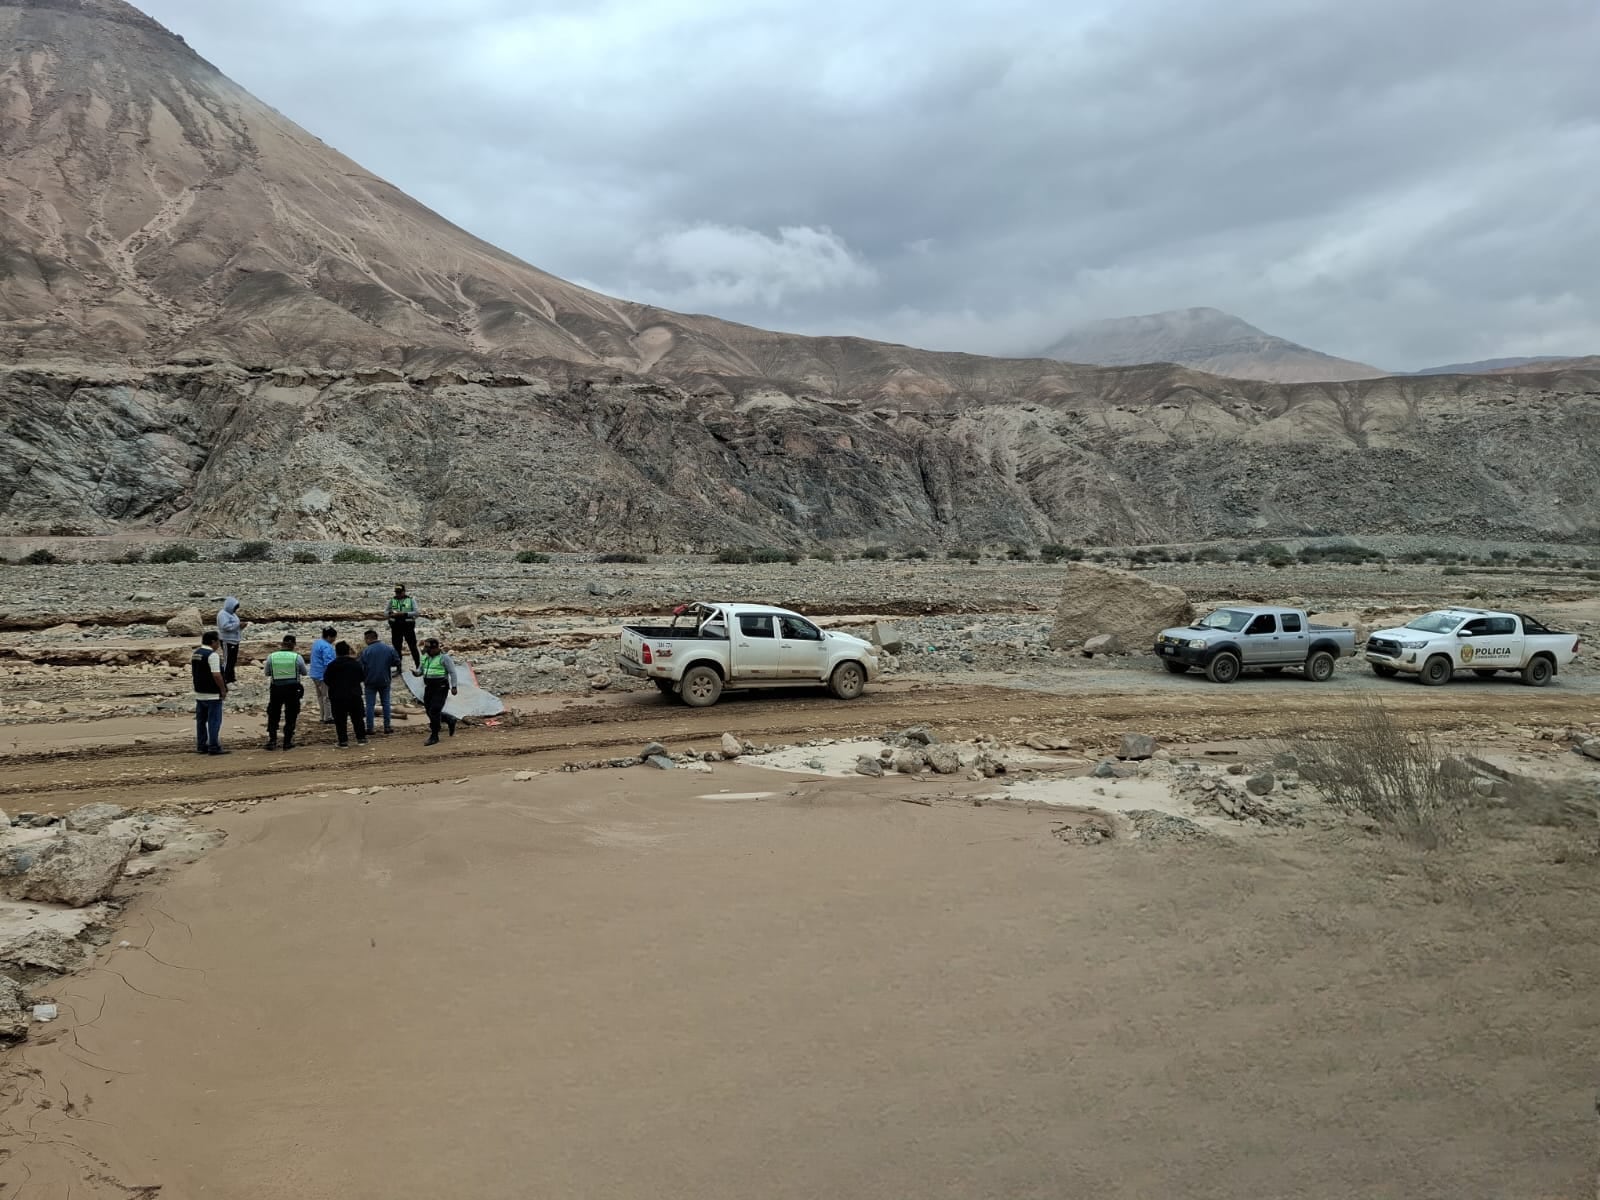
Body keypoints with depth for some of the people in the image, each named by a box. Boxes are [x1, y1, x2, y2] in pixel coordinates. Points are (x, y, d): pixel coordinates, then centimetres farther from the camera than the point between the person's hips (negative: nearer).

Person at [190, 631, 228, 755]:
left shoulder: (195, 654, 11)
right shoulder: (212, 655, -16)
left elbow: (193, 673, 16)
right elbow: (216, 675, -22)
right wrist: (223, 690, -13)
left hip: (199, 693, 8)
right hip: (213, 694, -8)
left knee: (201, 720, 12)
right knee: (214, 720, -4)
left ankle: (201, 746, 16)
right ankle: (214, 747, -4)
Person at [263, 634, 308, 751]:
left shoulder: (271, 656, -6)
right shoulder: (297, 657, -9)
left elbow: (267, 673, 5)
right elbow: (304, 672, 4)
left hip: (276, 689, 1)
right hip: (293, 689, -1)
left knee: (273, 715, 14)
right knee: (291, 716, 11)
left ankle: (272, 740, 11)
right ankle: (287, 741, 12)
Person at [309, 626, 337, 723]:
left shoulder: (316, 643, 12)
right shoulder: (326, 647, -20)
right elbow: (328, 663, -27)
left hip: (315, 674, 10)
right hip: (324, 675, -10)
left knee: (320, 696, 16)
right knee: (328, 696, -3)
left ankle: (323, 716, 23)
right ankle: (328, 718, -1)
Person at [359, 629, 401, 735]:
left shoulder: (365, 651, -11)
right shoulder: (389, 648, -3)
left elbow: (361, 667, -12)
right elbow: (397, 662, -2)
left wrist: (362, 677, 6)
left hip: (370, 681, -3)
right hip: (385, 681, 3)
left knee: (370, 704, 4)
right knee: (386, 703, 12)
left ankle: (370, 727, 4)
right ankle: (387, 726, 11)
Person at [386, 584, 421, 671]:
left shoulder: (411, 600, 2)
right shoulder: (392, 601, 10)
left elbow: (417, 613, -7)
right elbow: (385, 613, 10)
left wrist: (404, 614, -18)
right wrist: (391, 613, -13)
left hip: (408, 626, -3)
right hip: (396, 627, 3)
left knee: (413, 646, -4)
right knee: (397, 647, 7)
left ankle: (418, 666, 0)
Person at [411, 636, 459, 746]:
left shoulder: (444, 657, -11)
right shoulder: (426, 657, 8)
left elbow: (452, 672, -11)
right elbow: (421, 670, 17)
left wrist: (454, 687, -17)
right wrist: (416, 673, -6)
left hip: (441, 688, -7)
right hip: (429, 688, 7)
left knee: (434, 712, -11)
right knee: (430, 712, 11)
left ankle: (434, 737, 0)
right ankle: (451, 721, 33)